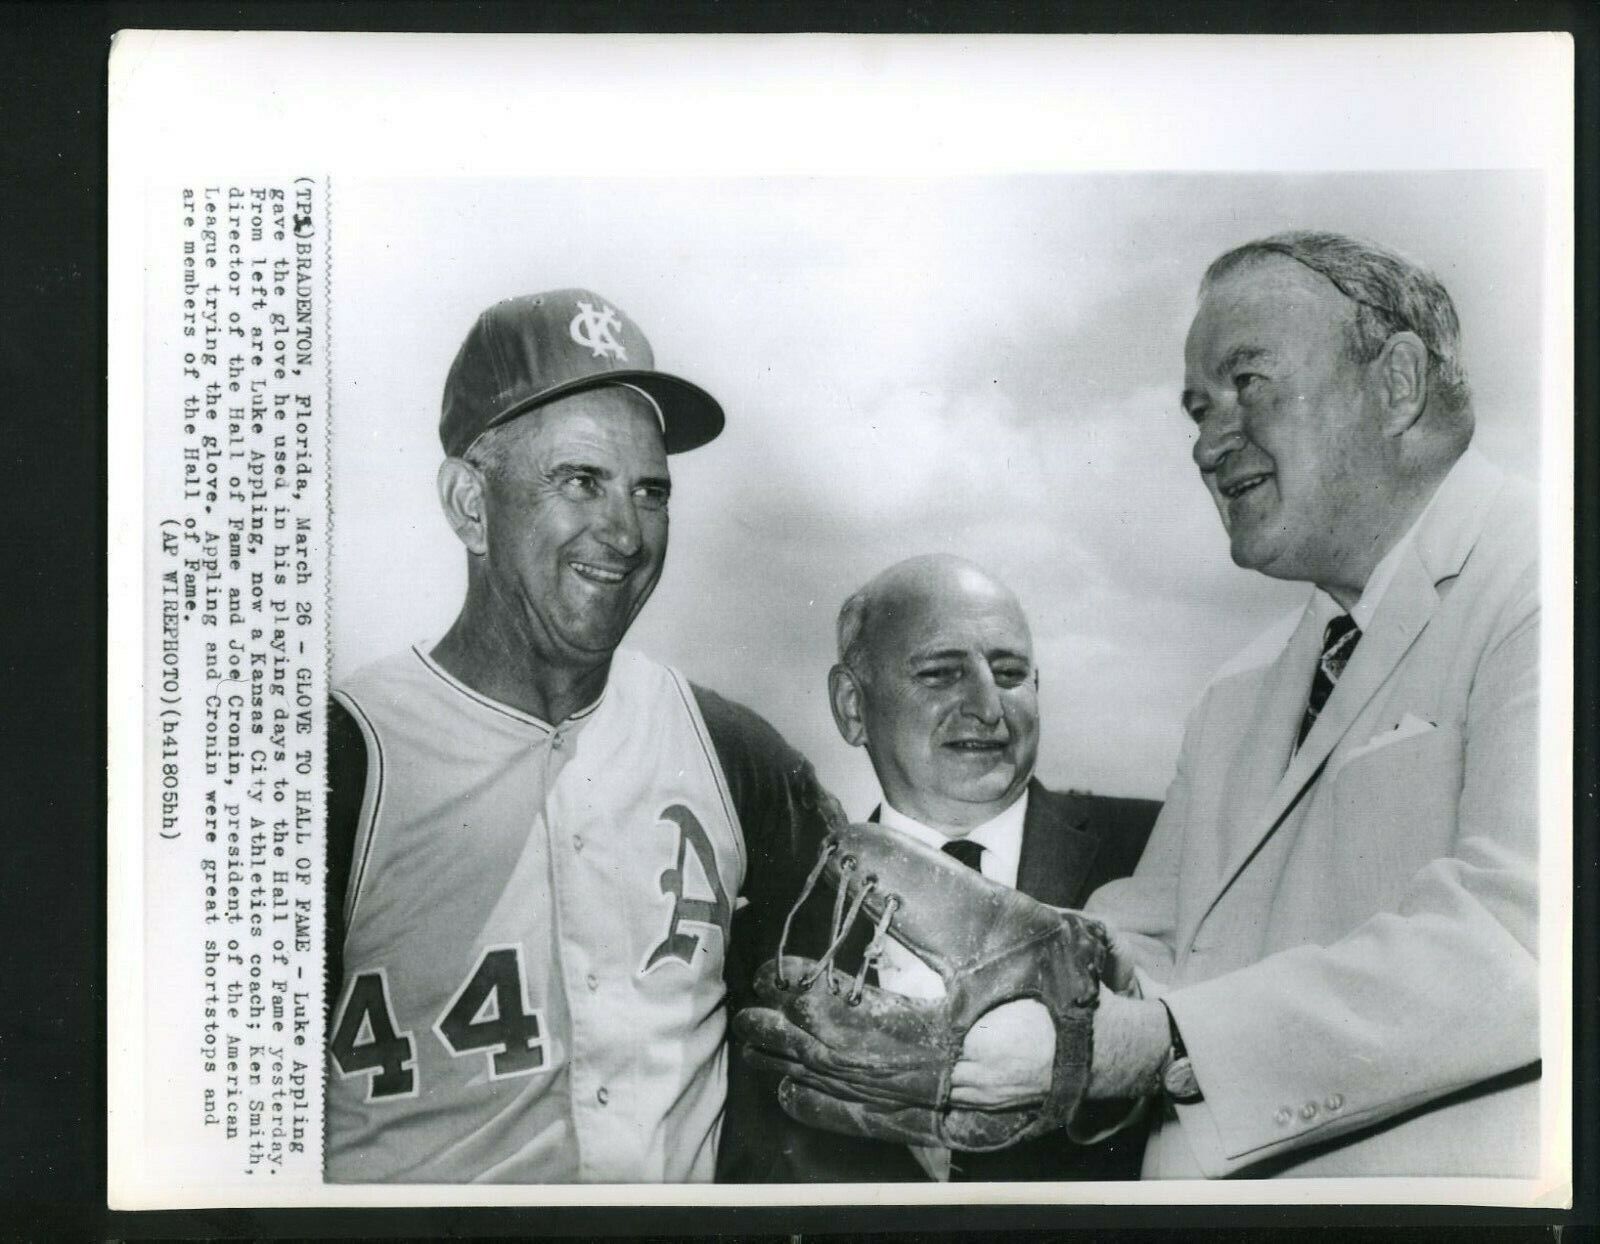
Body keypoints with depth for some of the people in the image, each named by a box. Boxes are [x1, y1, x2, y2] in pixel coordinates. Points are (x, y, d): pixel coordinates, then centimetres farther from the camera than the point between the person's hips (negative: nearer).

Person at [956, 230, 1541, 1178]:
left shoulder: (1530, 586, -8)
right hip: (1201, 1176, 6)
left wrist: (1169, 1042, -23)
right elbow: (1145, 937, 13)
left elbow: (1516, 934, -20)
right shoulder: (1236, 706, 17)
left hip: (1450, 1172, -6)